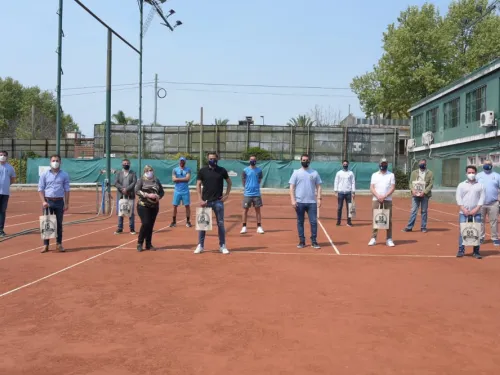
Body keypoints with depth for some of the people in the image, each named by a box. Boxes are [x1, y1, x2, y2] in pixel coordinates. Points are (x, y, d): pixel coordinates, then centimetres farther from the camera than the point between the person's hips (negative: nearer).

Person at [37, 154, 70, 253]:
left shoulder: (64, 175, 5)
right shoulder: (45, 175, 3)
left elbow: (66, 190, 5)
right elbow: (40, 189, 3)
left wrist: (66, 203, -1)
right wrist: (43, 201, -9)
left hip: (59, 201, 0)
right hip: (48, 201, 0)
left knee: (59, 223, 5)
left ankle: (59, 244, 14)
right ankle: (45, 245, 5)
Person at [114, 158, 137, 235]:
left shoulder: (133, 173, 6)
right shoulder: (119, 173, 10)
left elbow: (134, 183, -7)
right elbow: (116, 183, -1)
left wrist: (127, 189, -17)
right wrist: (122, 189, -16)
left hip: (131, 196, -1)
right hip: (121, 196, 2)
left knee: (131, 213, 0)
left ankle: (132, 229, 8)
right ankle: (120, 229, 10)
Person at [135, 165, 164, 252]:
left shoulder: (156, 180, 11)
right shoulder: (141, 180, 0)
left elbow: (162, 192, 13)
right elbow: (137, 191, -11)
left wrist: (158, 196, -9)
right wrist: (148, 195, -21)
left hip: (154, 206, 4)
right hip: (143, 205, -4)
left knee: (151, 225, 6)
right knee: (145, 223, -13)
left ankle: (148, 244, 16)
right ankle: (140, 243, 1)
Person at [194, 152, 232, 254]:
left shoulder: (222, 170, 3)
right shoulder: (202, 171, 1)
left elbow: (229, 182, 14)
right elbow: (198, 185, 2)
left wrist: (227, 194, 3)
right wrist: (200, 199, -6)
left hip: (218, 201, 0)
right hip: (206, 201, 0)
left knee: (220, 224, 4)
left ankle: (222, 246, 13)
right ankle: (200, 245, 13)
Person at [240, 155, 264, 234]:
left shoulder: (259, 170, 4)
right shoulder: (245, 170, 1)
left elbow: (259, 181, 10)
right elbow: (243, 181, 5)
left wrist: (255, 187, 5)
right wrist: (248, 188, 4)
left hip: (256, 193, 1)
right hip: (247, 193, -1)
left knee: (258, 210, 4)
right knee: (245, 210, 3)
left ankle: (259, 227, 9)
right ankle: (244, 227, 10)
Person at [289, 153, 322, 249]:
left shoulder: (314, 173, 9)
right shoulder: (296, 173, 4)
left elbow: (318, 186, 9)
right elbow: (292, 187, 1)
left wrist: (319, 198, -3)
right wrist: (293, 200, -10)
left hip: (312, 202, 1)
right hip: (299, 202, -1)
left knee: (313, 222, -2)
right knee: (300, 222, 4)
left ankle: (314, 241, 7)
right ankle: (302, 241, 13)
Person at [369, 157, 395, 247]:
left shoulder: (391, 175, 8)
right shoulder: (374, 175, 12)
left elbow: (393, 187, -1)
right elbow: (371, 188, 4)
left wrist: (384, 196, -13)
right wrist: (378, 196, -12)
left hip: (388, 200, -1)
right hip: (376, 199, 1)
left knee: (389, 219, -2)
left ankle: (389, 239, 1)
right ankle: (373, 238, 2)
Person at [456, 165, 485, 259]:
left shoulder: (480, 186, 9)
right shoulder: (461, 185, 8)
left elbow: (482, 199, 2)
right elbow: (458, 198, 2)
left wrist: (476, 209, -9)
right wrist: (463, 209, -9)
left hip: (476, 213, 0)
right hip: (464, 213, 0)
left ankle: (476, 252, 5)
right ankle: (461, 250, 2)